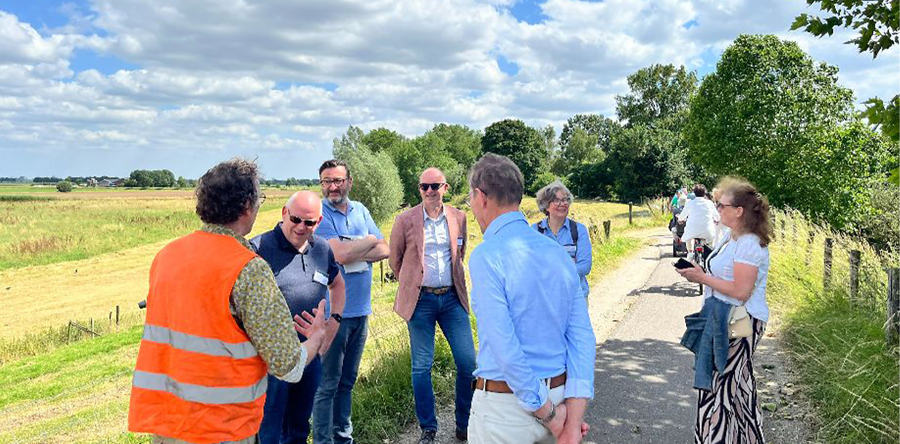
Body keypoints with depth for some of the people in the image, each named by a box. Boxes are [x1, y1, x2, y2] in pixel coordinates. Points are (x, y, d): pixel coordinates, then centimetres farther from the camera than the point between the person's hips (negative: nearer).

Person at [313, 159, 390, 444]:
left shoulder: (360, 211, 10)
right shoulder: (318, 213, -8)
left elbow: (385, 250, 3)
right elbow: (340, 254, -21)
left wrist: (353, 254, -13)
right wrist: (369, 241, -5)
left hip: (361, 309, 6)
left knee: (347, 380, 17)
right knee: (327, 383, 1)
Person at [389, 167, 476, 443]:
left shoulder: (458, 218, 4)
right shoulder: (406, 220, -4)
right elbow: (395, 260, 9)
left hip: (452, 297, 2)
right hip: (421, 301, -2)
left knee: (468, 362, 2)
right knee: (422, 367, 4)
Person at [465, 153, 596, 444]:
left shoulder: (486, 257, -18)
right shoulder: (559, 253, 2)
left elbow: (505, 349, -22)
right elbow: (582, 338, -2)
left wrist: (549, 415, -12)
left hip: (503, 404, -5)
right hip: (559, 394, 6)